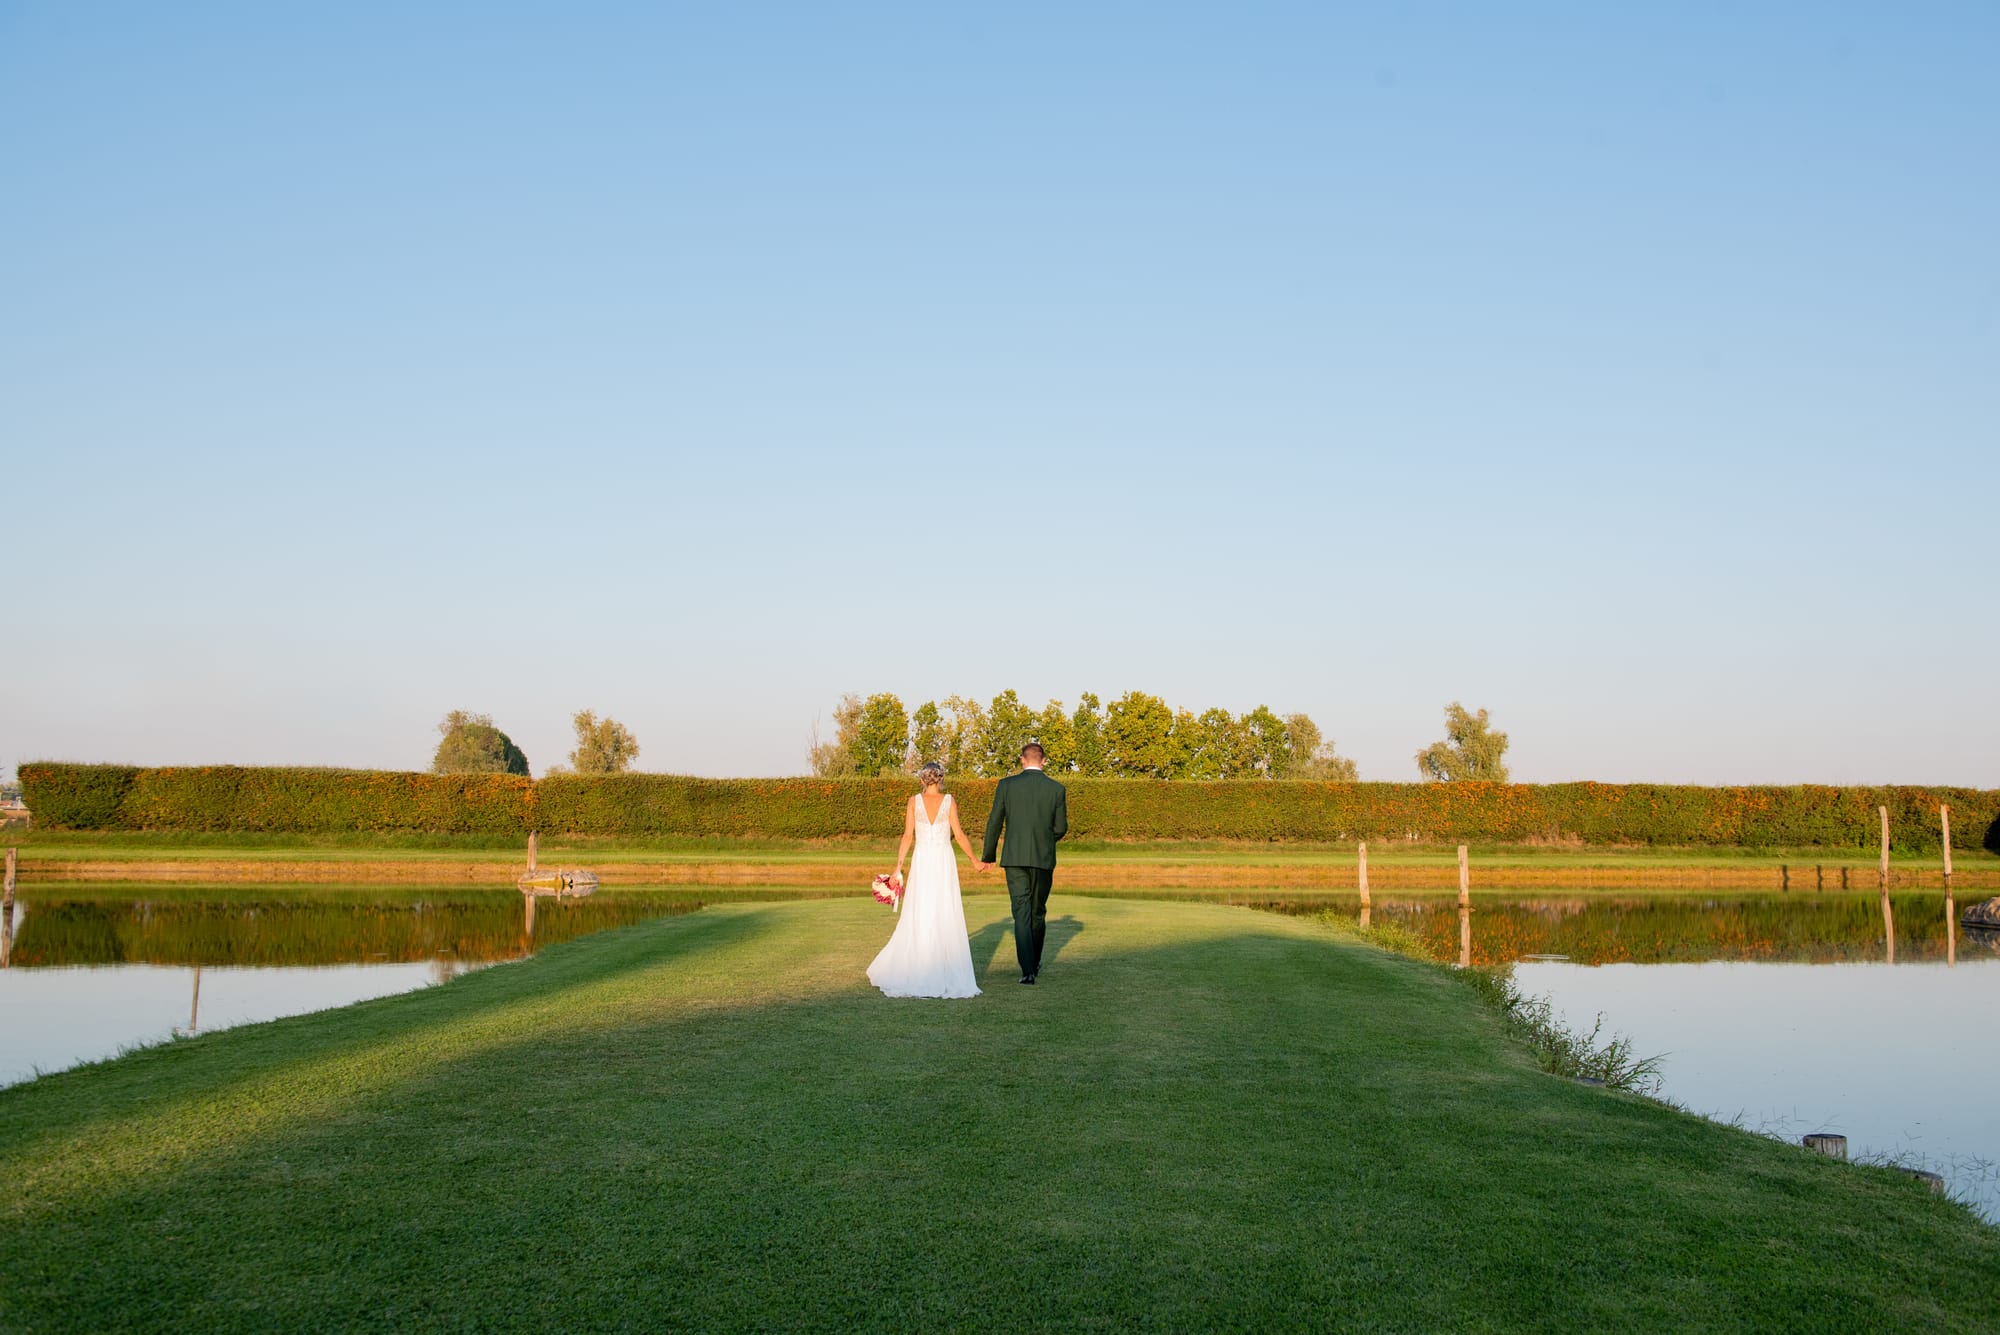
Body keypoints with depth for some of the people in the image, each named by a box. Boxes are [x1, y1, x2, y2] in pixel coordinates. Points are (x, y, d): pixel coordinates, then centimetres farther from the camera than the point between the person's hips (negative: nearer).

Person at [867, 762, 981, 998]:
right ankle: (946, 972, 0)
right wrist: (974, 860, 8)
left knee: (917, 918, 6)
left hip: (921, 862, 1)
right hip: (944, 862, -1)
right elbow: (959, 834, -4)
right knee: (946, 917, 2)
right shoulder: (949, 801, -2)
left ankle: (916, 971, 8)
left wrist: (898, 867, 0)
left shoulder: (914, 801, 0)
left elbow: (908, 836, -3)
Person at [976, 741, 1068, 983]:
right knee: (1038, 912, 17)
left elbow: (994, 823, 0)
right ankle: (1034, 963, 31)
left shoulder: (1006, 785, -2)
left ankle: (1028, 970, -13)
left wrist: (987, 857, 12)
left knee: (1021, 913, -1)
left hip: (1015, 857, -1)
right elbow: (1061, 828, 4)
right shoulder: (1057, 789, 0)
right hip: (1044, 859, 1)